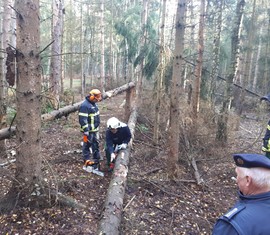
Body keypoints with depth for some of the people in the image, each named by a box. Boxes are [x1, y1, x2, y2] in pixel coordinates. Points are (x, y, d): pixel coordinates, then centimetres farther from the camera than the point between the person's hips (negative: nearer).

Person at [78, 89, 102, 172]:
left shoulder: (93, 104, 8)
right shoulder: (84, 106, -22)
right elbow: (83, 120, -23)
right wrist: (86, 133, -23)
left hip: (95, 130, 9)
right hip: (89, 131, -9)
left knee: (96, 145, 17)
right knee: (87, 146, 2)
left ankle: (97, 160, 31)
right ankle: (87, 164, 11)